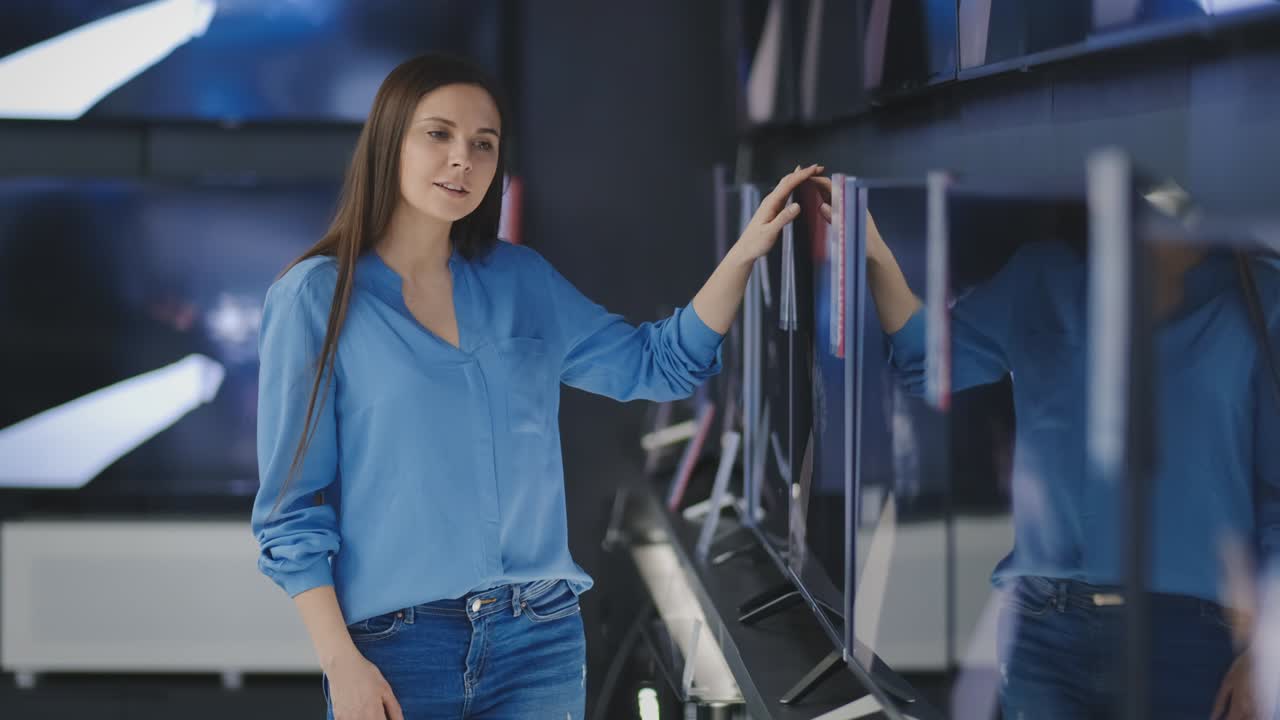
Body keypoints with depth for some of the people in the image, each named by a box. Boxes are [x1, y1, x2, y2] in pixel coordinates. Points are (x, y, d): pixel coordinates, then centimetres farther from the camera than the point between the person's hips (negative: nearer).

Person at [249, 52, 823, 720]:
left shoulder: (521, 280, 9)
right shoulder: (314, 297, -4)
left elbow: (659, 364, 17)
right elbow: (291, 509, -4)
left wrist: (746, 250, 5)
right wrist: (340, 663, -12)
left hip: (539, 640, 4)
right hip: (399, 648, -4)